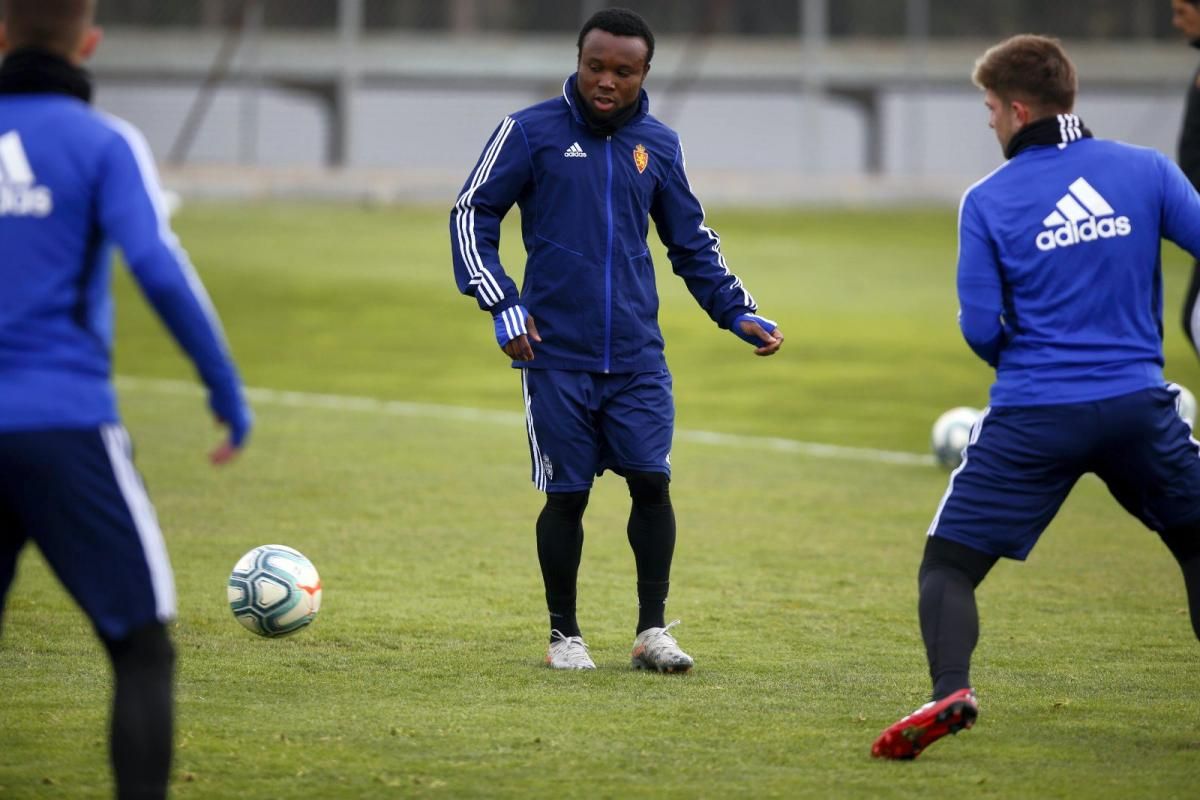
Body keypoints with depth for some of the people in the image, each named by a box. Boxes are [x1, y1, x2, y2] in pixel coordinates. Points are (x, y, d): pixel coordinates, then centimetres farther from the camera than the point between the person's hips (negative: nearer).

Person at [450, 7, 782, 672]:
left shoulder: (658, 145, 10)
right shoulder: (531, 132, -2)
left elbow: (692, 243, 19)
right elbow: (472, 216, 1)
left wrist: (740, 314, 9)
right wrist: (502, 305, -9)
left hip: (638, 358, 3)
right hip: (556, 356, -3)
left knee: (652, 483, -5)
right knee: (566, 495, 2)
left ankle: (652, 630, 6)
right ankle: (563, 634, 17)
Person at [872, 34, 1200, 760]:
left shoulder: (988, 202, -2)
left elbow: (981, 329, -3)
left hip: (1032, 419, -2)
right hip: (1138, 404, 2)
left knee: (949, 562, 7)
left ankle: (950, 691, -19)